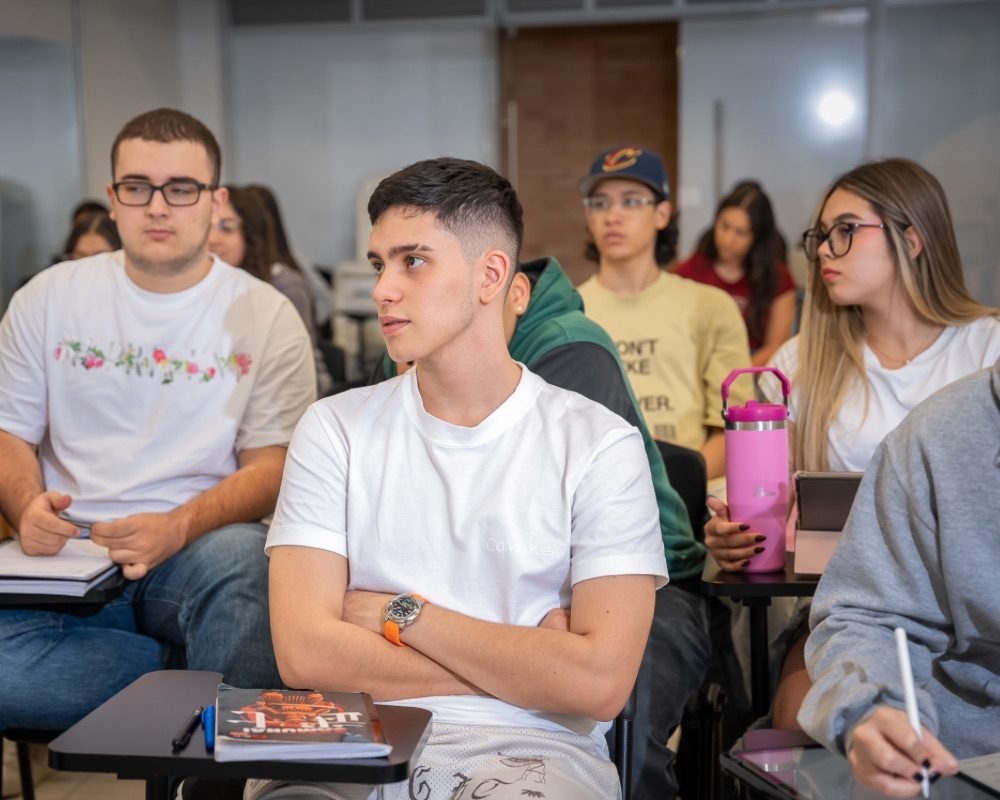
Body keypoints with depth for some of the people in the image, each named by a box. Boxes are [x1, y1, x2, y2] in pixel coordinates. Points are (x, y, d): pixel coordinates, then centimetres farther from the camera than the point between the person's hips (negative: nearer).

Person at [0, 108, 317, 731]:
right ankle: (203, 670, -11)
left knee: (243, 555, -38)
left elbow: (272, 465, -2)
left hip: (201, 550, -1)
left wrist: (179, 527, -21)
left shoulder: (268, 317, 4)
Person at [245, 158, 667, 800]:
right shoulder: (336, 428, 8)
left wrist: (400, 615, -5)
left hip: (528, 749, -1)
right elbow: (304, 652, -4)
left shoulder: (599, 444, 1)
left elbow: (600, 684, -10)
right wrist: (519, 662, -7)